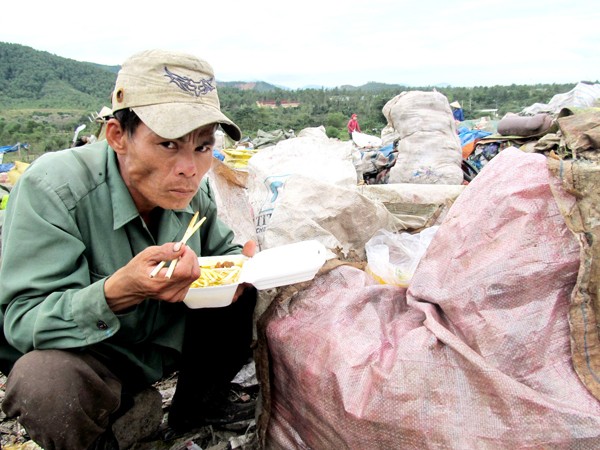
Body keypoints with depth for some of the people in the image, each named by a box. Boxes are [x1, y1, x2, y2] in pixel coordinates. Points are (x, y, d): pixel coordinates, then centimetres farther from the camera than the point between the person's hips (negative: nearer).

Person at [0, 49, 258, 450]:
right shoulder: (52, 190, -27)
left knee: (251, 293, -5)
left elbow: (221, 250, 8)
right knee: (45, 382, -37)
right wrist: (118, 292, -48)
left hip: (171, 339, 6)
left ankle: (198, 403, 18)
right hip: (85, 355, -5)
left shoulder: (192, 189, -9)